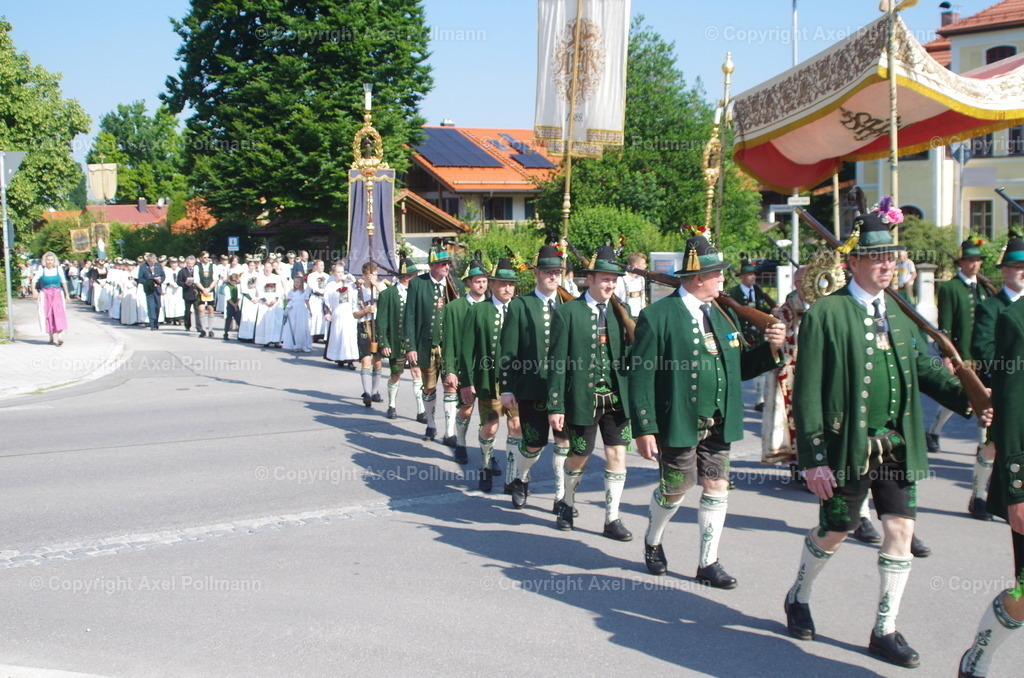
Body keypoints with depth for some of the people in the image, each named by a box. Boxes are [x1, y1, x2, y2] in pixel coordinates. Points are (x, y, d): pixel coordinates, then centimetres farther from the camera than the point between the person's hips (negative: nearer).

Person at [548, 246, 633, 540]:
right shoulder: (567, 312, -5)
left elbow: (628, 355, 9)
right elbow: (557, 362, -7)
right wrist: (555, 406, -10)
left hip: (616, 398, 3)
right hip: (582, 399, -3)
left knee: (617, 455, 0)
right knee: (579, 457, 10)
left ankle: (612, 519, 11)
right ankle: (567, 503, 37)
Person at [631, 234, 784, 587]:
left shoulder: (724, 316, 12)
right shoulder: (657, 316, -10)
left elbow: (738, 368, 12)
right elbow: (641, 376, -12)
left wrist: (770, 348, -5)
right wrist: (644, 429, -16)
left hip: (718, 424, 6)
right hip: (678, 424, -6)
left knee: (717, 488, 6)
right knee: (676, 489, 6)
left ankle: (708, 563, 19)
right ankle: (652, 541, 34)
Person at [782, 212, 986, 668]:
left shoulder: (899, 313, 9)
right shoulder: (825, 314, -10)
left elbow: (924, 367, 12)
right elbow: (808, 393, -11)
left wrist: (968, 399, -5)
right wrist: (814, 458, -14)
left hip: (898, 447, 5)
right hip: (848, 449, -5)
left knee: (901, 529, 2)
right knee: (833, 533, 9)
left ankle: (885, 631, 15)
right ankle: (798, 599, 36)